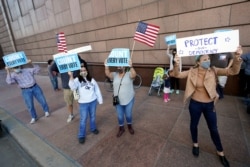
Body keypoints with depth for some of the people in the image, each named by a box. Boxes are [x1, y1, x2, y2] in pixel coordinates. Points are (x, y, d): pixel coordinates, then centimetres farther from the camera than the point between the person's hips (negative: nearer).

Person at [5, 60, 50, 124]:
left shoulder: (27, 70, 5)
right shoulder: (13, 75, 1)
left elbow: (37, 69, -2)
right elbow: (9, 82, -19)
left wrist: (31, 63, -14)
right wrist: (8, 71, -24)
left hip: (35, 87, 1)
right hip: (26, 91, 0)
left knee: (42, 101, 7)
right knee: (30, 105, 3)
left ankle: (46, 111, 33)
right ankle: (34, 117, 25)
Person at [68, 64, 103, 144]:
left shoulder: (92, 79, -1)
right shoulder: (77, 80, -8)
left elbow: (97, 90, 4)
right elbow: (73, 87, -29)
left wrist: (100, 100, 6)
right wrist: (71, 76, -41)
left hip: (93, 102, 2)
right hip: (83, 103, -2)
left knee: (93, 117, 20)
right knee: (83, 120, 6)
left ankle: (93, 128, 45)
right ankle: (81, 135, 25)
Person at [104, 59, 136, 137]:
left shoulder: (129, 74, -7)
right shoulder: (114, 75, 1)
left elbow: (134, 75, -29)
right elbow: (107, 74, -17)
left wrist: (130, 66, -43)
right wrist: (106, 65, -31)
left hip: (129, 100, -2)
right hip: (118, 100, 2)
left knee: (128, 115, 17)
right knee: (120, 116, 16)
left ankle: (129, 126, 45)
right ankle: (121, 128, 40)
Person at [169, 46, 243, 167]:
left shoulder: (213, 71, -7)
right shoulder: (192, 72, -9)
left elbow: (233, 71, -15)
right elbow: (177, 75, -16)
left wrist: (237, 58, -32)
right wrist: (176, 64, -35)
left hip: (209, 105, 1)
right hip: (195, 104, -1)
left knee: (213, 129, 16)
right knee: (194, 124, 18)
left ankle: (220, 152, 40)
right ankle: (195, 144, 46)